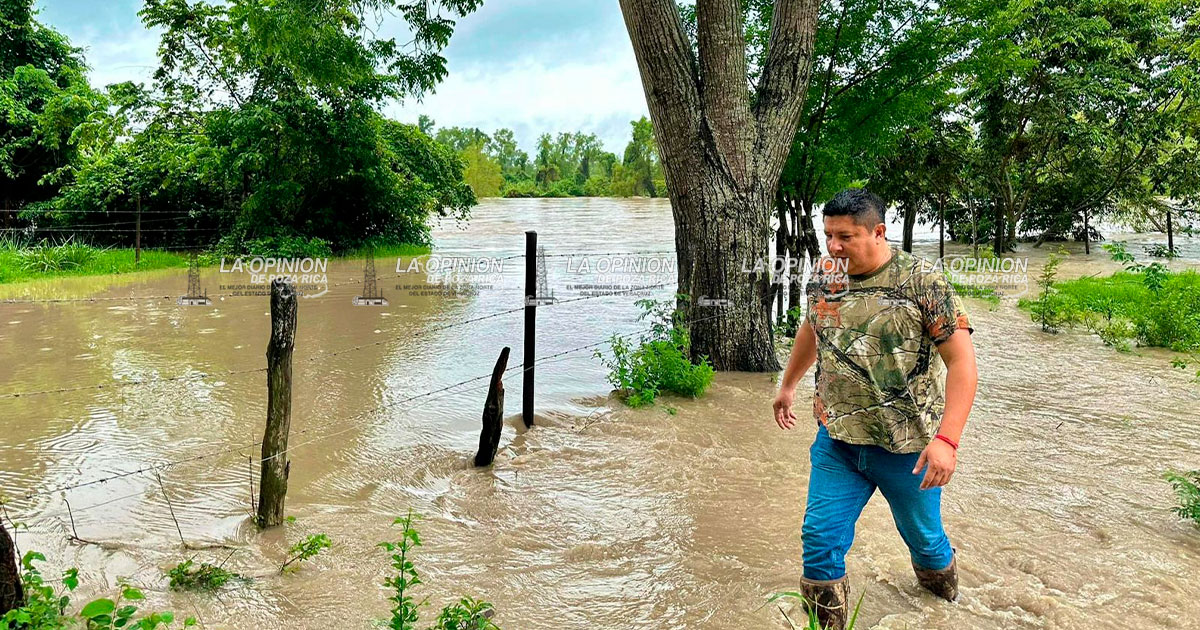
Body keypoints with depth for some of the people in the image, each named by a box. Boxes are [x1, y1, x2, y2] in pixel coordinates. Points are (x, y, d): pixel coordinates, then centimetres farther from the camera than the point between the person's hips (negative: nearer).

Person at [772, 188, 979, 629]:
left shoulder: (923, 282, -16)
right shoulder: (823, 275, 0)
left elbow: (961, 359, -19)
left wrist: (946, 438, -29)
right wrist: (788, 385, 29)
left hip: (906, 445, -3)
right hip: (837, 439, 3)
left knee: (923, 536, 19)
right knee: (819, 537, -2)